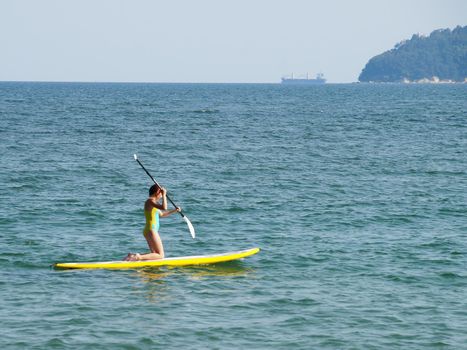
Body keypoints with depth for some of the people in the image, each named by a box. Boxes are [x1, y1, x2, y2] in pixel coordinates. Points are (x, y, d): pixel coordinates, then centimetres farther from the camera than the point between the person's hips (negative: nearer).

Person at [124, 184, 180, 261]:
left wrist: (174, 211, 25)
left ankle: (133, 256, 5)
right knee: (160, 255, -8)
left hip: (151, 231, 10)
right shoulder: (150, 201, -13)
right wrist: (164, 195, -17)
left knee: (155, 255, 15)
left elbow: (161, 214, 32)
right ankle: (138, 257, -18)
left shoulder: (152, 202, 18)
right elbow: (164, 208, -28)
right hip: (151, 231, -10)